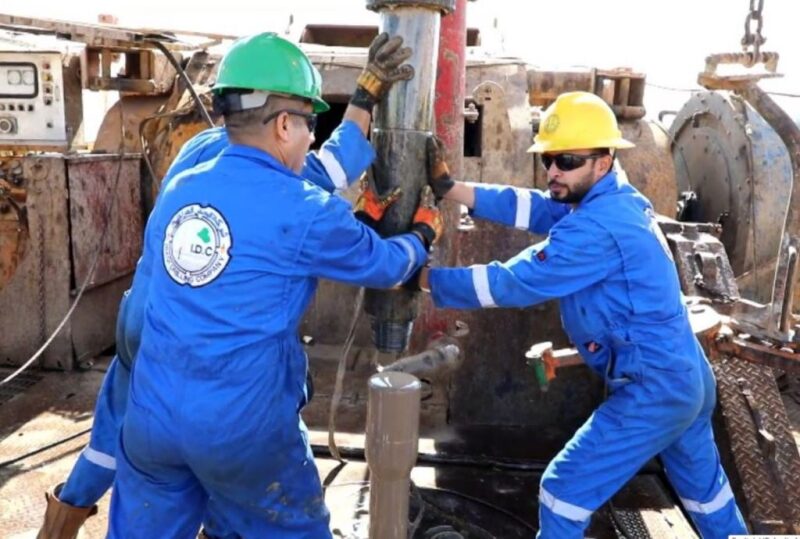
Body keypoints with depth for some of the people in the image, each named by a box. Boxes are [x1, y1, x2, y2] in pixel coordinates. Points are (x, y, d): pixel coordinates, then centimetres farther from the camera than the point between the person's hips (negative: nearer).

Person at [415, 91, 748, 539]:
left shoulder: (598, 227, -24)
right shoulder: (616, 199, 3)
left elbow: (515, 283, -23)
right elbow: (533, 207, -2)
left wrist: (425, 278, -16)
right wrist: (451, 188, -9)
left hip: (655, 391, -10)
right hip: (690, 380, 10)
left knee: (566, 489, 2)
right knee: (704, 486, 29)